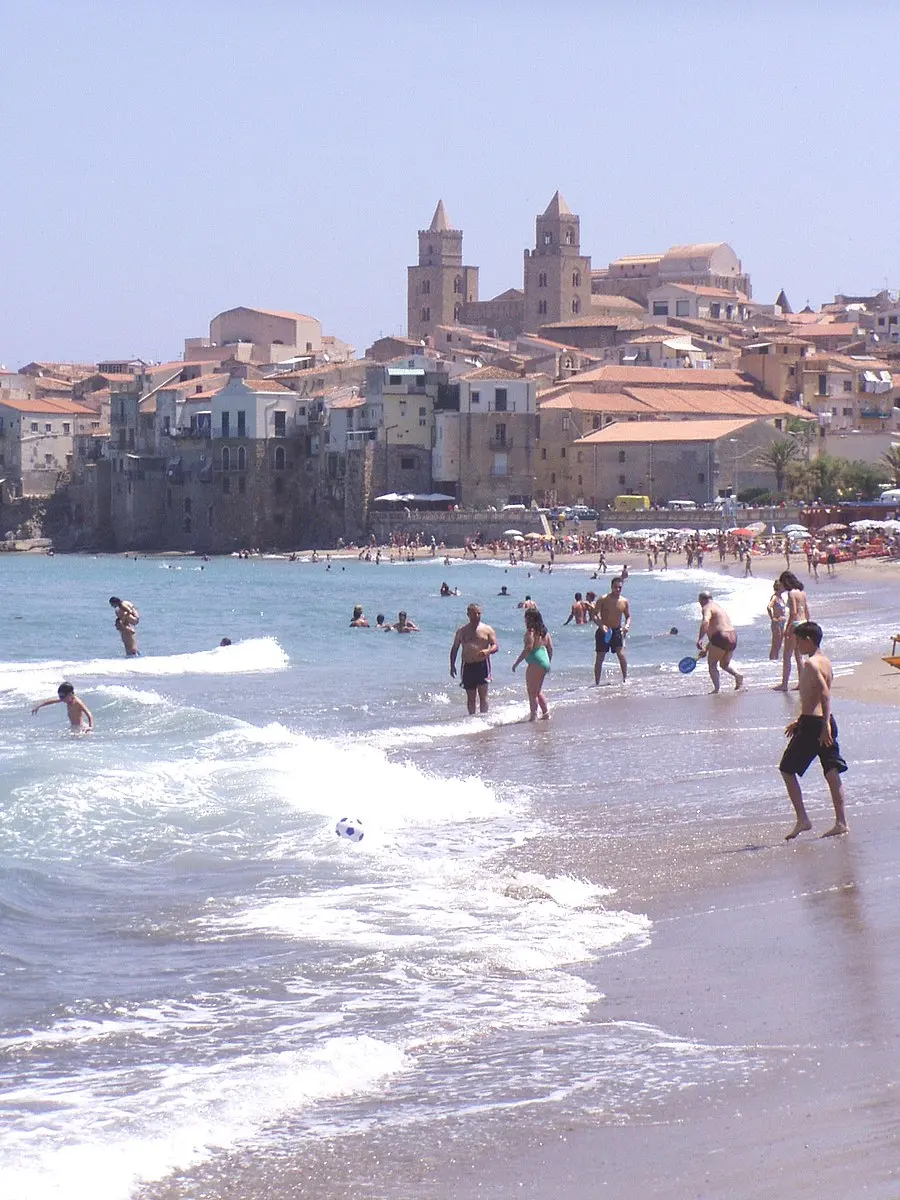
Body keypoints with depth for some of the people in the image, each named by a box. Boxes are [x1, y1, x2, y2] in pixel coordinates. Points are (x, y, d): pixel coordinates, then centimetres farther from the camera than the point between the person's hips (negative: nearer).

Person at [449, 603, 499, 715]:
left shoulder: (487, 629, 5)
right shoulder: (462, 630, 12)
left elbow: (496, 646, 0)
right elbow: (454, 648, 16)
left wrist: (487, 651, -22)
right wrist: (452, 665, 7)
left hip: (482, 665, -3)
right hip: (468, 666, 3)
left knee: (483, 694, -10)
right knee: (470, 696, 6)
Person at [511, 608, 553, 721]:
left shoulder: (531, 631, -13)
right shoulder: (544, 631, 12)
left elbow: (528, 648, -21)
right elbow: (550, 647, 15)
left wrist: (517, 662, -17)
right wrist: (548, 663, 25)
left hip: (535, 664, -9)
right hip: (545, 662, 9)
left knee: (531, 692, -3)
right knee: (537, 691, 21)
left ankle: (533, 716, -7)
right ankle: (546, 713, 22)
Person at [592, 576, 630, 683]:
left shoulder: (624, 601, 1)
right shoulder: (603, 599, -8)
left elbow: (628, 616, 13)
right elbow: (594, 614, -9)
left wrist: (627, 625, -9)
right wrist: (601, 625, -25)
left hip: (617, 630, 1)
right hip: (604, 631, -1)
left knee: (621, 654, -14)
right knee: (600, 658, 2)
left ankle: (625, 678, -1)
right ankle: (597, 682, 12)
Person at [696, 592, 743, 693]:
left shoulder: (707, 608, -4)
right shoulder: (719, 608, 26)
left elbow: (705, 622, -27)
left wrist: (699, 639, -31)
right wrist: (706, 649, 35)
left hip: (721, 638, -8)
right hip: (733, 638, 8)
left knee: (712, 664, 4)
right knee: (724, 664, 22)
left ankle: (716, 688, -10)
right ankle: (737, 674, -5)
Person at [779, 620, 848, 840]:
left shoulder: (809, 664, -14)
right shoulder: (825, 662, 14)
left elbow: (825, 692, -26)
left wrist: (824, 725, -31)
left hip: (811, 725, -9)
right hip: (826, 723, 9)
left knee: (787, 770, 3)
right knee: (832, 773, 8)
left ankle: (802, 819, -3)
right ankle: (841, 822, 7)